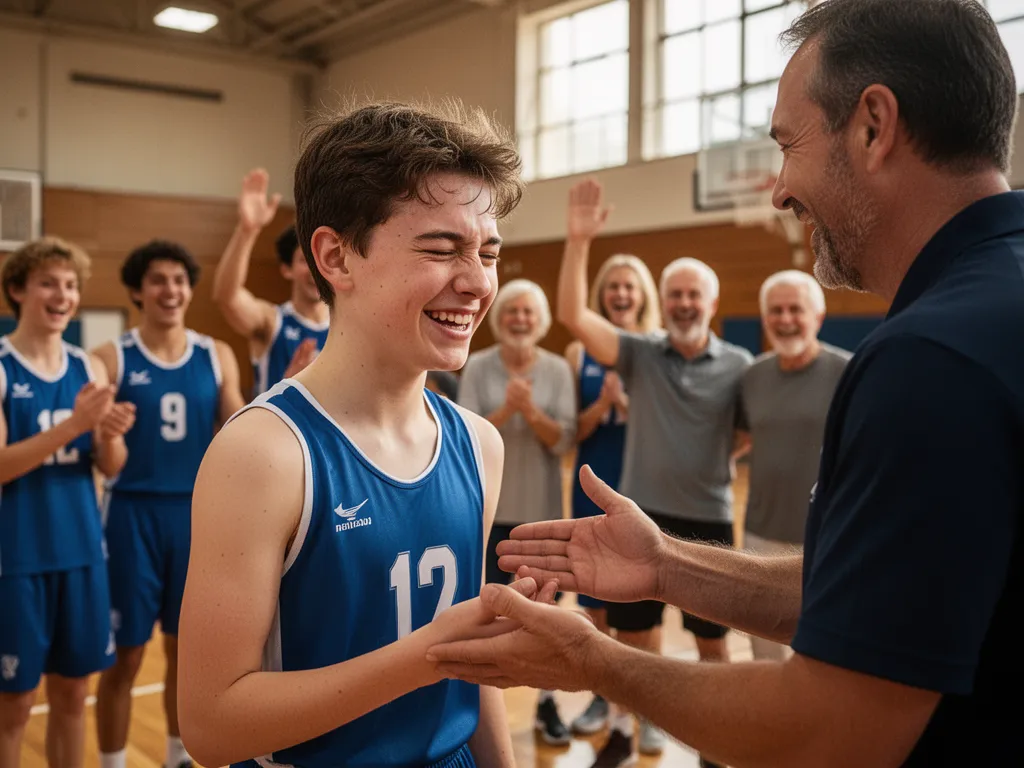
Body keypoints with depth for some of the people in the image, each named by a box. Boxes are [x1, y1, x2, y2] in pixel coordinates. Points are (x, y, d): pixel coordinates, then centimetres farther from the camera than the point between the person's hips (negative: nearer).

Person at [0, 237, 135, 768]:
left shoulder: (89, 368, 5)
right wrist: (72, 425, -27)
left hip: (81, 550, 5)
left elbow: (111, 467, 5)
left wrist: (110, 435, -16)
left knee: (72, 691, 14)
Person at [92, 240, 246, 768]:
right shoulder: (111, 359, -5)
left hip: (197, 513, 3)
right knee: (126, 655, 6)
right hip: (134, 514, -3)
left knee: (186, 647, 15)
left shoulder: (216, 357, 3)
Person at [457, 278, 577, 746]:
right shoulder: (476, 366, -5)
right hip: (489, 508, -1)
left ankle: (546, 704, 27)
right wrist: (506, 410, -25)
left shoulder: (558, 369, -3)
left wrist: (531, 411, -25)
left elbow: (564, 441, -9)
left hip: (541, 510, 1)